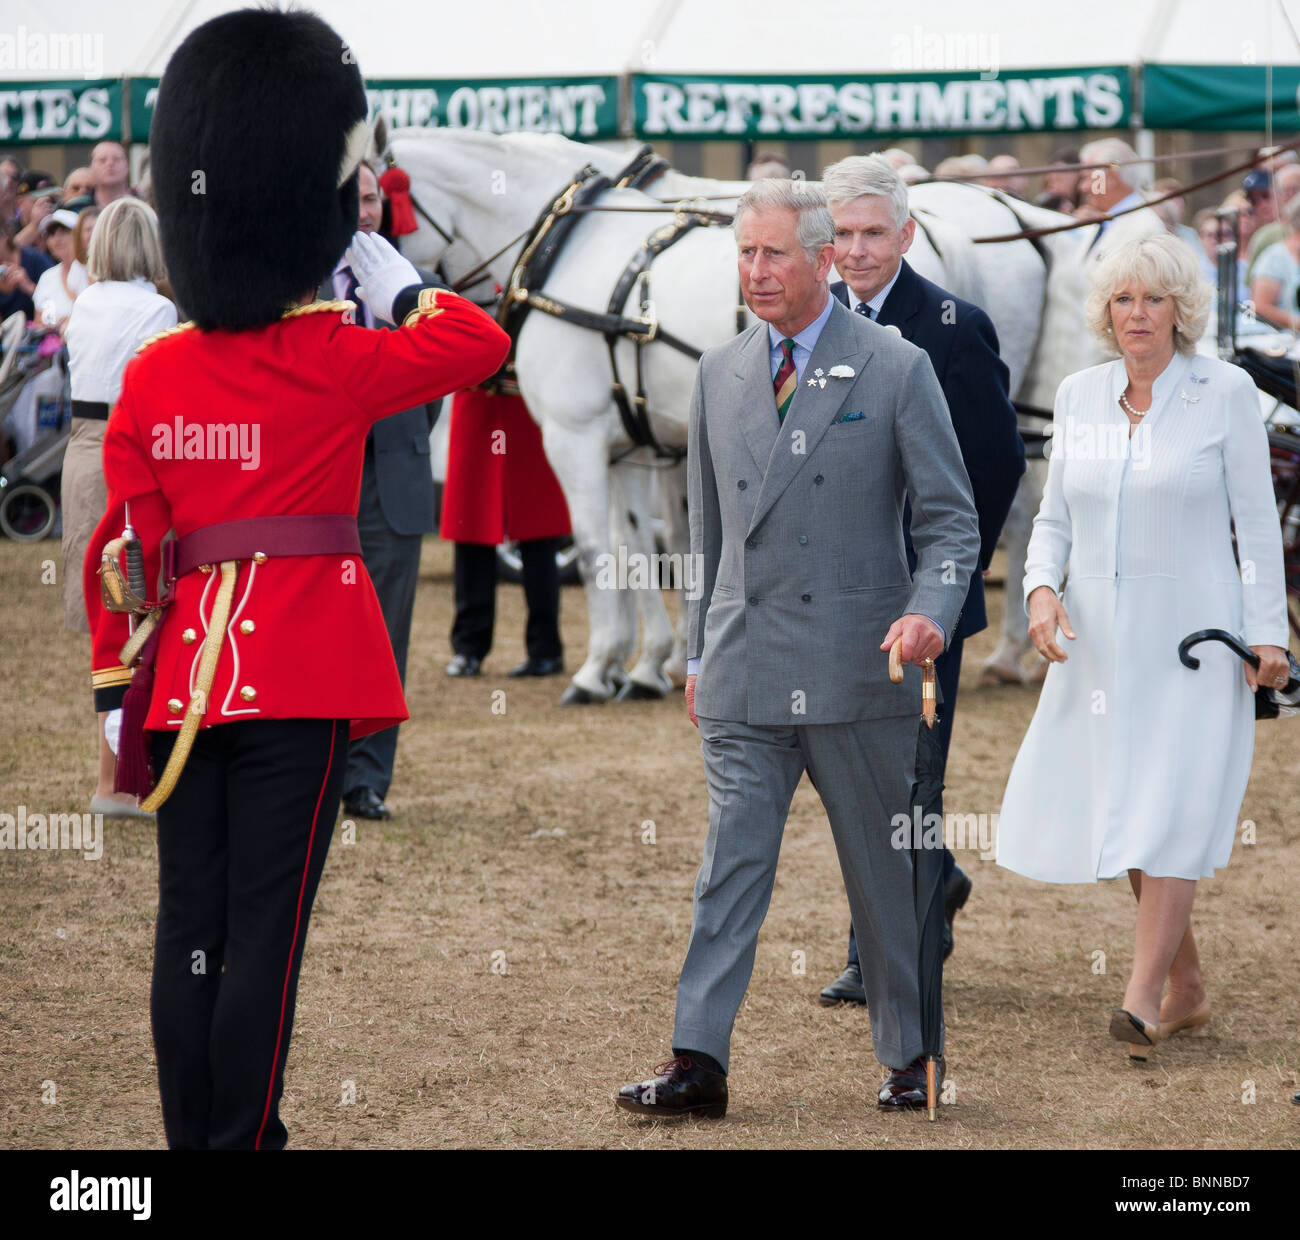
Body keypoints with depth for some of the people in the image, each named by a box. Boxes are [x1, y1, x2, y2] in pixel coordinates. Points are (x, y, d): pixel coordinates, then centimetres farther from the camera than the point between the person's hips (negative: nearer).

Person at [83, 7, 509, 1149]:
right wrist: (388, 272, 17)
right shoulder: (335, 363, -8)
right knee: (264, 932, -2)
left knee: (188, 927, 9)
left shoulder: (151, 376, 4)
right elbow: (481, 340, 7)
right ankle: (243, 1141, -1)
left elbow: (123, 548, 7)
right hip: (302, 686, -4)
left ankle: (189, 1138, 14)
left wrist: (121, 690, 13)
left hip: (186, 678, 5)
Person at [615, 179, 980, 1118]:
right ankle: (700, 1063, -5)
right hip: (744, 671, 3)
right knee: (731, 865, -2)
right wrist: (699, 651, 16)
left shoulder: (896, 370, -2)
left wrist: (929, 611, -19)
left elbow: (952, 517, -2)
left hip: (857, 667, -3)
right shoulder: (720, 375, 11)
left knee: (885, 872, 7)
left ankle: (912, 1058, 18)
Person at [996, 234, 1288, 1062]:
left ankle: (1144, 996, -13)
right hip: (1100, 637, 5)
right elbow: (1057, 517, 11)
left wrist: (1269, 630, -8)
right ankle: (1188, 987, 21)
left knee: (1171, 807, -13)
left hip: (1192, 635, -5)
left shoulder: (1224, 392, -4)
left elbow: (1257, 518, -3)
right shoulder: (1080, 395, 7)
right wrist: (1043, 587, -7)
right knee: (1118, 811, 7)